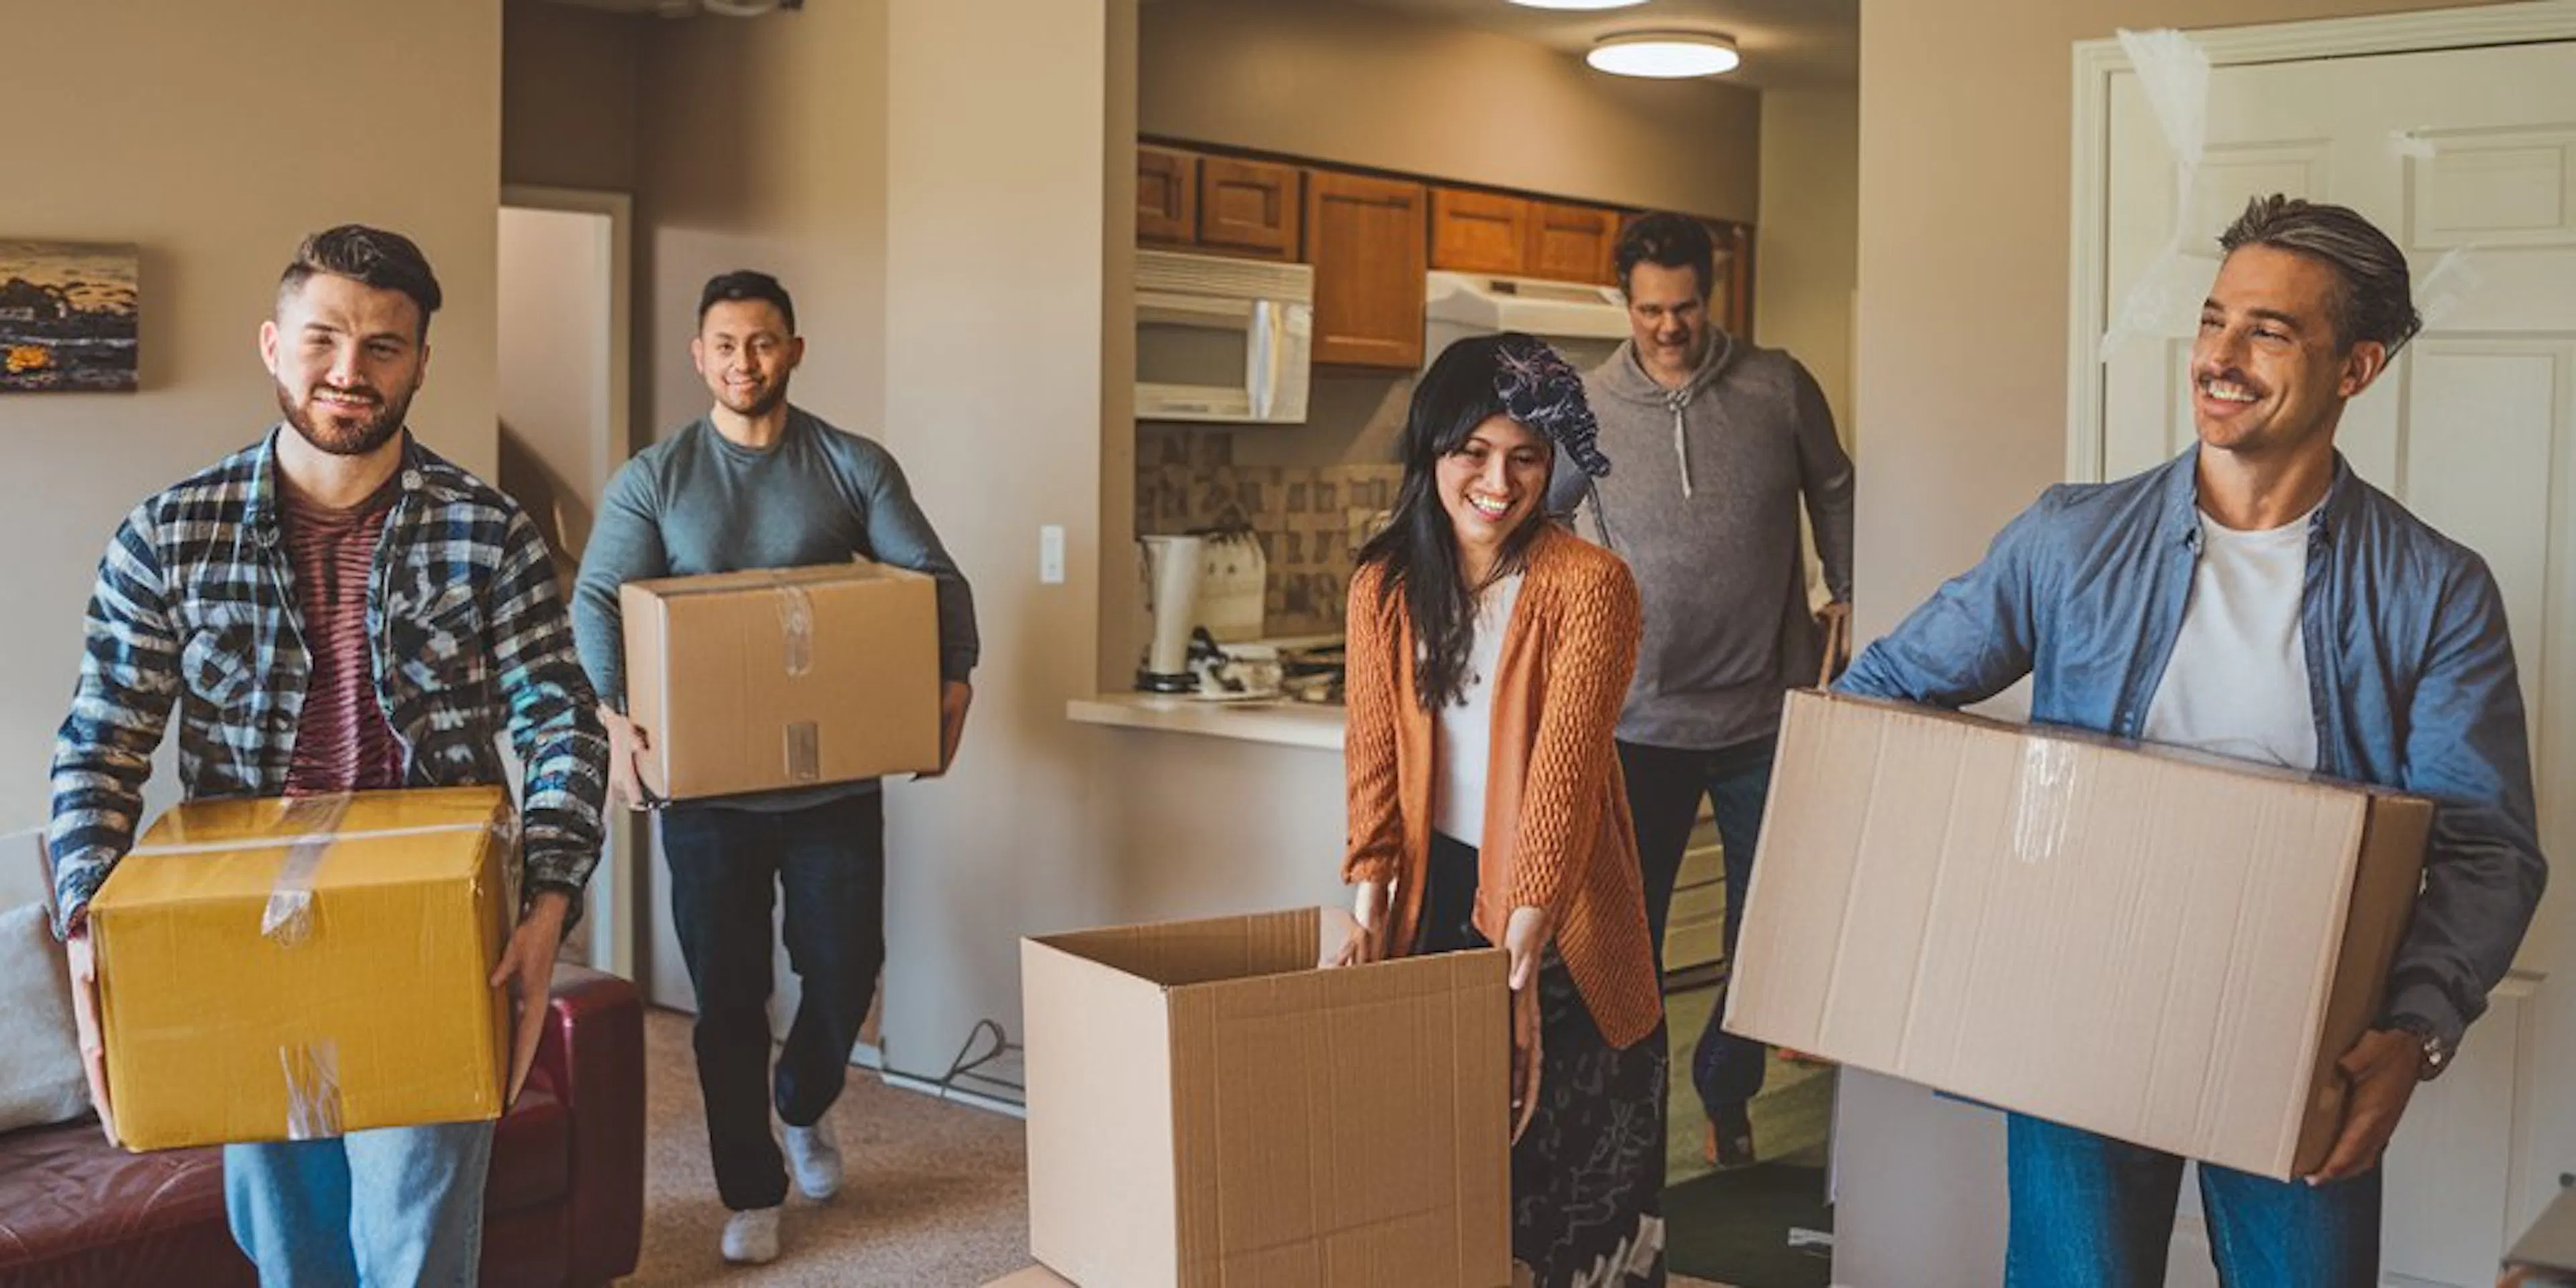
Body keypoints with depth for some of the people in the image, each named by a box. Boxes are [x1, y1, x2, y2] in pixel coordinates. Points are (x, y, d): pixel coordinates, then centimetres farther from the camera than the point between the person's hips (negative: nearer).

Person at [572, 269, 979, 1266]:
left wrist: (954, 676, -18)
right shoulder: (652, 479, 0)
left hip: (836, 774, 1)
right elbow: (596, 601, -7)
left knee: (847, 968, 4)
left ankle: (804, 1104, 37)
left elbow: (935, 578, -1)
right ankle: (751, 1193, 22)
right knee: (728, 996, 5)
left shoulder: (855, 467, 2)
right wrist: (616, 713, -24)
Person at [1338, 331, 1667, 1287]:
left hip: (1557, 913, -4)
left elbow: (1564, 774, -21)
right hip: (1438, 893, 4)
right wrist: (1370, 919, -16)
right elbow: (1374, 759, -3)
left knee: (1565, 1168, 6)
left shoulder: (1588, 585, -14)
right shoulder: (1384, 586, 0)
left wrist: (1517, 965, -27)